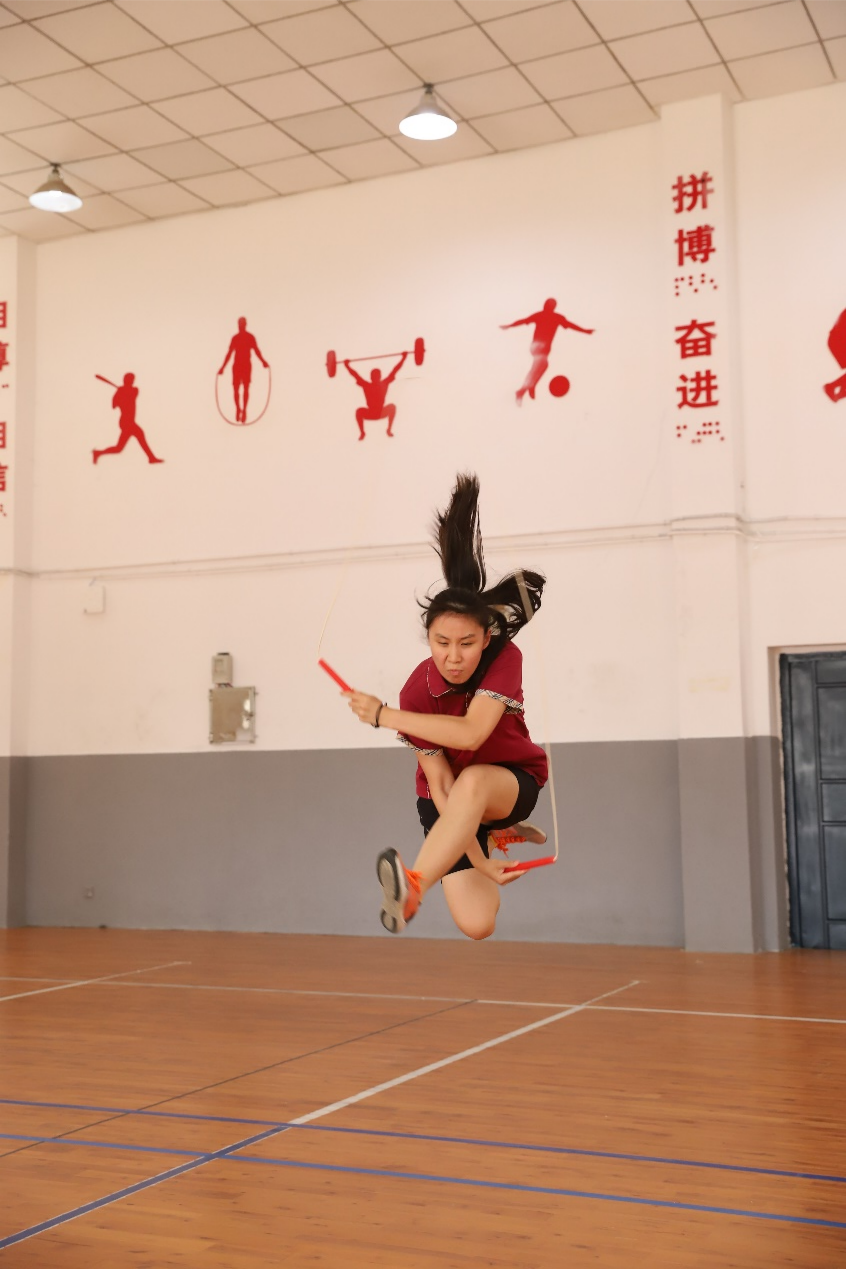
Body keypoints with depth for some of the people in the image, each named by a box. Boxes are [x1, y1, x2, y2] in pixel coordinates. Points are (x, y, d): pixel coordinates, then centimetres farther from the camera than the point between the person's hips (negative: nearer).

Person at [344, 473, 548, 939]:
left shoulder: (504, 657, -23)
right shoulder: (417, 692, -22)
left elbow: (472, 732, -37)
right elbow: (439, 784, -19)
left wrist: (384, 715, -32)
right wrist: (477, 859, -25)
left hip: (513, 782, -2)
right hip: (451, 799, 2)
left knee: (472, 783, -39)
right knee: (476, 924, -12)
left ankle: (413, 887, -50)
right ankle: (499, 836, 21)